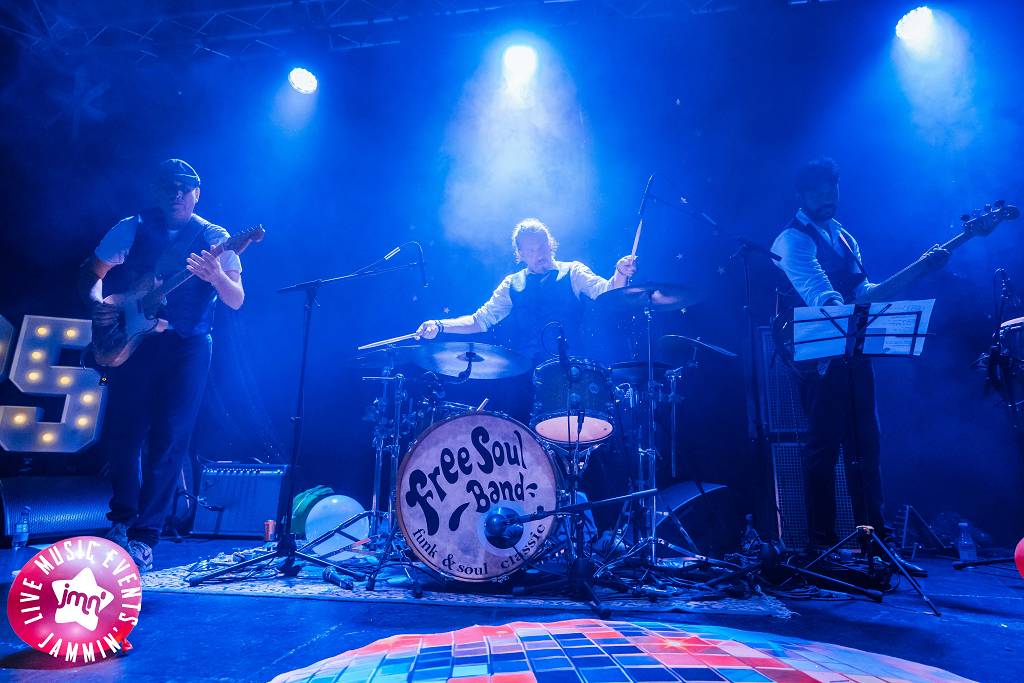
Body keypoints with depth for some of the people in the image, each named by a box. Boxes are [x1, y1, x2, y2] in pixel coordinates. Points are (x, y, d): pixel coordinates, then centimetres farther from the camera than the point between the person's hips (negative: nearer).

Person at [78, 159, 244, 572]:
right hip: (131, 340, 2)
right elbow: (91, 274, 12)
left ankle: (144, 536, 7)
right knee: (124, 432, 0)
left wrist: (216, 277, -29)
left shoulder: (214, 238, 3)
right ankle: (122, 517, 21)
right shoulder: (131, 229, 8)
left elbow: (237, 301, -7)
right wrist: (97, 304, -10)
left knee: (169, 440, -3)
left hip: (188, 347, -1)